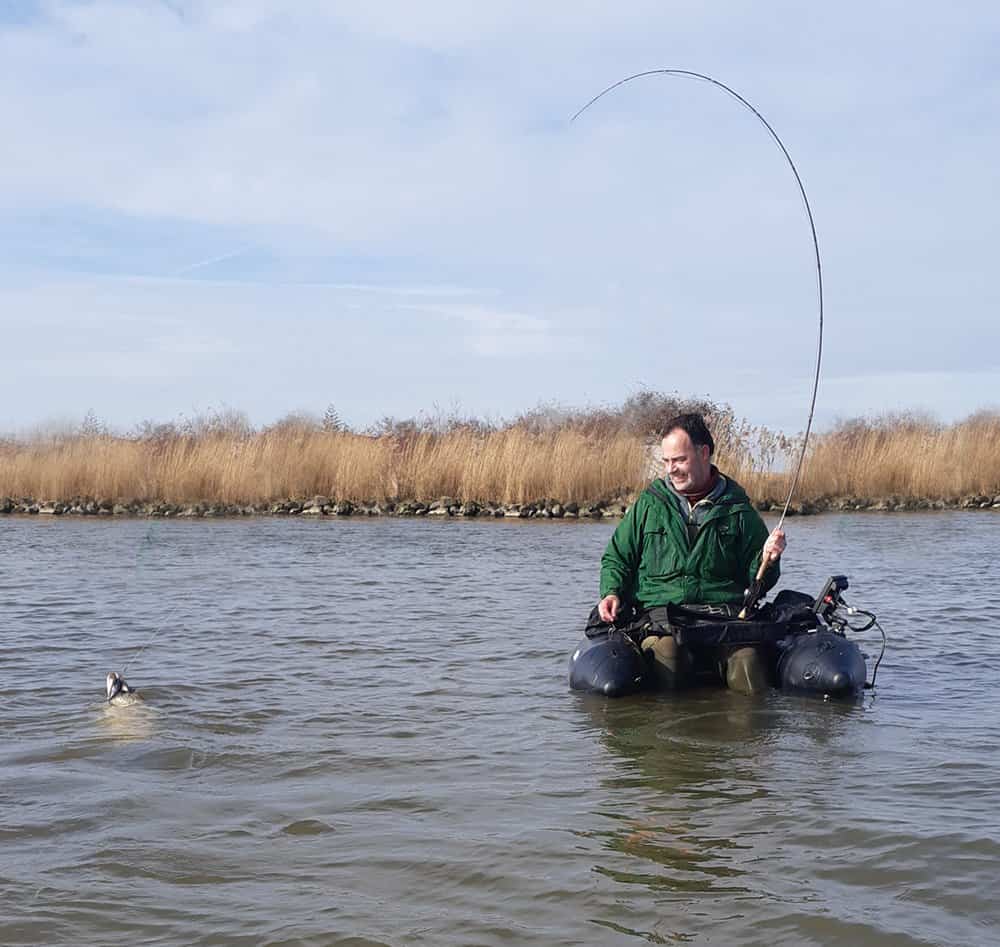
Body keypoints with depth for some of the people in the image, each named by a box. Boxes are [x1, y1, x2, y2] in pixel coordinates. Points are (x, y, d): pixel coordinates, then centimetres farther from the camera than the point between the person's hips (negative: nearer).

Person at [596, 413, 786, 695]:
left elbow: (757, 580, 17)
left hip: (724, 608, 0)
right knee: (665, 651, -35)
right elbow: (617, 558, 21)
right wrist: (612, 592, 3)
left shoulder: (737, 509, 13)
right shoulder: (648, 505, 14)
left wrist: (767, 558, -4)